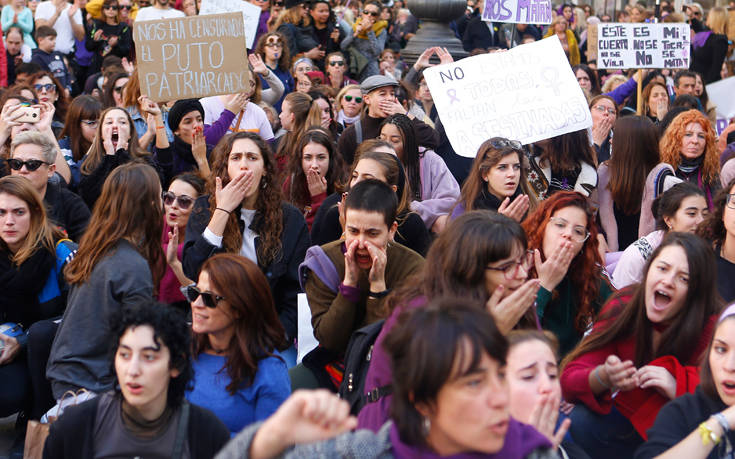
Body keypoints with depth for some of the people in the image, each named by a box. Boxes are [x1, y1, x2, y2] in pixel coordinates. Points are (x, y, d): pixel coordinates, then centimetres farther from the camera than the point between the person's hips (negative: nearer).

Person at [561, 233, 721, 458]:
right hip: (631, 420, 2)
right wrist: (604, 377, -34)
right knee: (581, 421, -26)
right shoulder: (622, 307, -9)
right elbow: (570, 379, -12)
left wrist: (678, 386, -35)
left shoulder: (712, 328, -17)